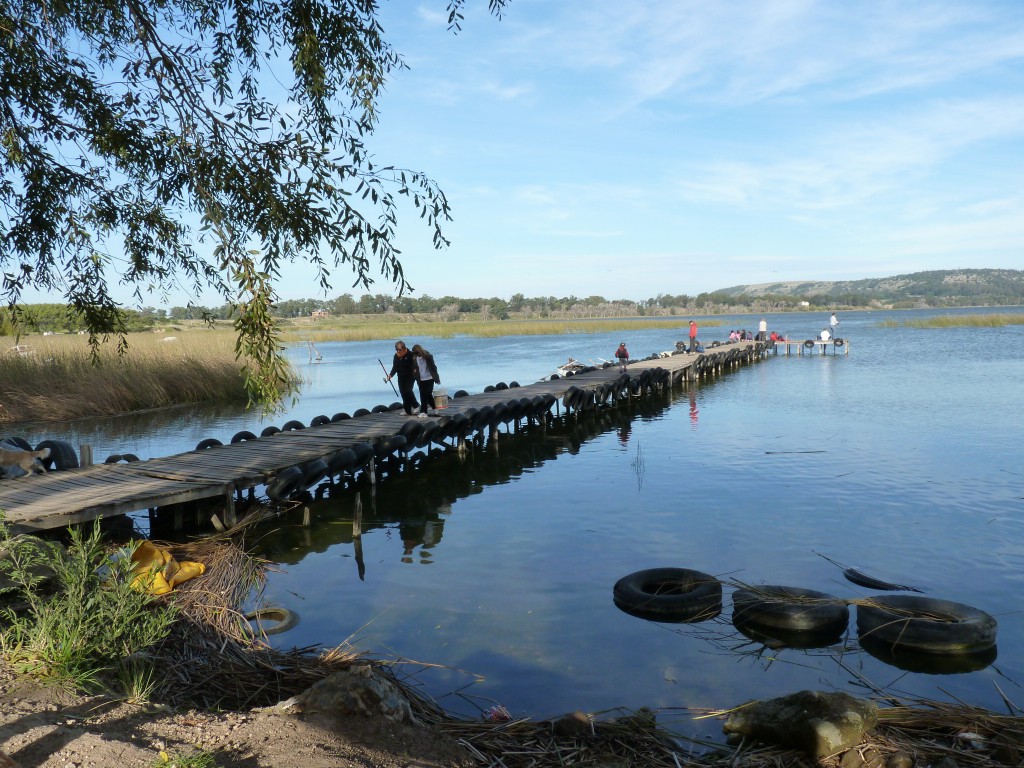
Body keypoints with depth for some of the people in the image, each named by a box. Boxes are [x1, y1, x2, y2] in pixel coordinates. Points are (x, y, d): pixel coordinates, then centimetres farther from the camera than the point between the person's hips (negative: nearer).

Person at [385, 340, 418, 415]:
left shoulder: (410, 354, -10)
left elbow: (415, 364, -11)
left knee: (408, 390, -19)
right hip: (401, 377, 5)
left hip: (410, 376, -5)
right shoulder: (396, 356, 5)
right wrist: (391, 375, -6)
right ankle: (408, 411, 9)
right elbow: (395, 367, 8)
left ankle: (416, 405, 1)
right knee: (403, 394, 2)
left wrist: (415, 370, -32)